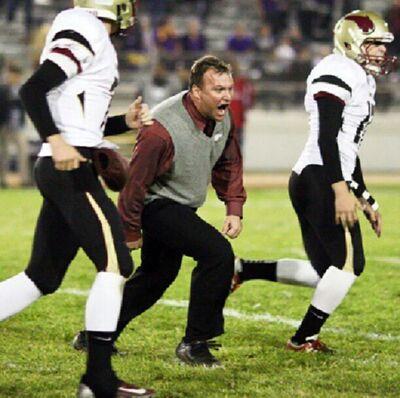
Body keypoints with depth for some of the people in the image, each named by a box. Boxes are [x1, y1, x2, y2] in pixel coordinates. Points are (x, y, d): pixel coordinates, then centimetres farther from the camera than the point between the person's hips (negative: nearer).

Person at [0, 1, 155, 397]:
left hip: (57, 170, 10)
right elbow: (32, 90, -19)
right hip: (71, 170, -10)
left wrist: (124, 122, 17)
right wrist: (57, 142, -26)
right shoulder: (86, 33, -9)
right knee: (115, 264, -9)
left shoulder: (86, 37, 21)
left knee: (42, 276, 11)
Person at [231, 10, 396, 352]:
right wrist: (342, 191, -24)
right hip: (318, 180, -10)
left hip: (310, 183, 10)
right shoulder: (338, 73, -9)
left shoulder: (361, 80, 23)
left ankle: (242, 269, 15)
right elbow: (327, 139, -18)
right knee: (350, 261, -9)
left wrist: (366, 200, 27)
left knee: (324, 272, 10)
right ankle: (305, 338, -1)